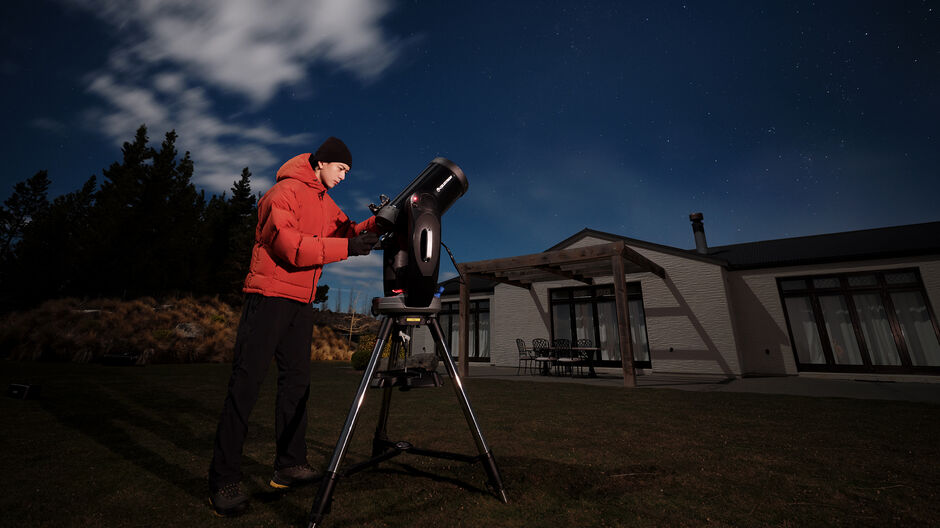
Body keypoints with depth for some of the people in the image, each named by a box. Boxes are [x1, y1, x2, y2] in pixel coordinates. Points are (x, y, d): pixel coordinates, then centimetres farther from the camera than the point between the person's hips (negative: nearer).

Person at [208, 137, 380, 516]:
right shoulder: (285, 192, -8)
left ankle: (290, 465, 20)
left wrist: (376, 224, -6)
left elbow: (346, 231, 11)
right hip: (270, 296, -8)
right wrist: (347, 247, -24)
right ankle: (224, 480, 5)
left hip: (301, 301, 8)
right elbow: (289, 245, -21)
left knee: (296, 380, 9)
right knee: (247, 382, -6)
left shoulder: (325, 202, 18)